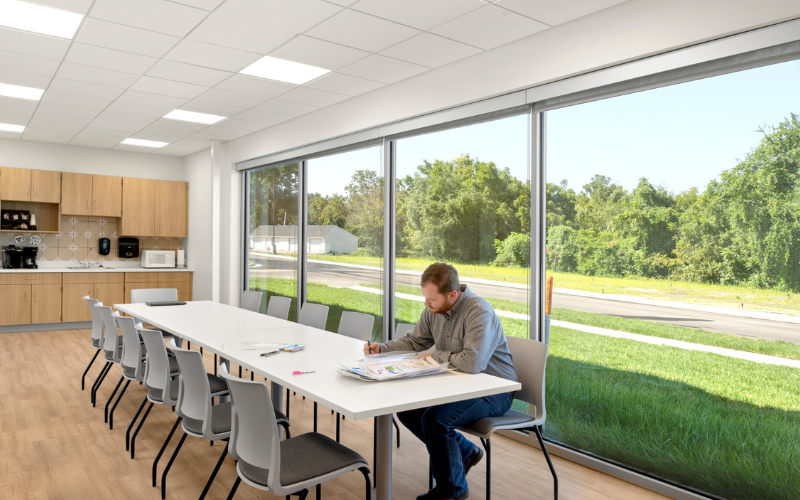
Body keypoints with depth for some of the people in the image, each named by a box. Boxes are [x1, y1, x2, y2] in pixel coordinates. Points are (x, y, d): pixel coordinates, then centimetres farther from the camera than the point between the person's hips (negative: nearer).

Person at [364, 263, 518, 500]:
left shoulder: (479, 312, -26)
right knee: (406, 408, 0)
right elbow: (414, 341, 13)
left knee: (434, 418, -25)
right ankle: (465, 452, 16)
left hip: (493, 391, -8)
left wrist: (436, 355, -20)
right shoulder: (433, 310, -1)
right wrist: (382, 348, -3)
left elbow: (472, 363, -37)